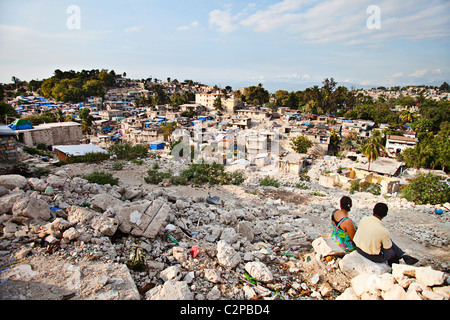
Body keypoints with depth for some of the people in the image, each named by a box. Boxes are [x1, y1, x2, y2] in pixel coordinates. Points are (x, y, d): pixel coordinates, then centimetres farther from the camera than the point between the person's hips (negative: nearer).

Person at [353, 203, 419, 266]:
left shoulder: (363, 219, -12)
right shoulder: (384, 231, -26)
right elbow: (389, 248, -9)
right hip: (373, 257, -5)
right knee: (393, 251, 26)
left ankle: (405, 256, 32)